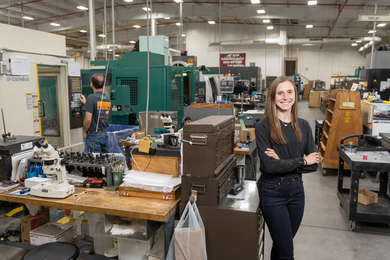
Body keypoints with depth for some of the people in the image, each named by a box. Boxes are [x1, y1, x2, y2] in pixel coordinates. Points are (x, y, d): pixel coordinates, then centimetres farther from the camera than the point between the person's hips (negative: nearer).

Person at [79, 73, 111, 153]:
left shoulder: (91, 98, -16)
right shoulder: (107, 98, 6)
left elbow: (88, 119, -19)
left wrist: (84, 132, -3)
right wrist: (85, 102, 25)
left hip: (94, 135, -7)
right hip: (105, 134, 7)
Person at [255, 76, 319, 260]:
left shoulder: (303, 126, 3)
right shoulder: (263, 127, -12)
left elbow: (313, 165, -1)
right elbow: (269, 165, -19)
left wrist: (283, 162, -14)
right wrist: (301, 161, -12)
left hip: (297, 189, 5)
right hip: (272, 191, -5)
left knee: (281, 244, 20)